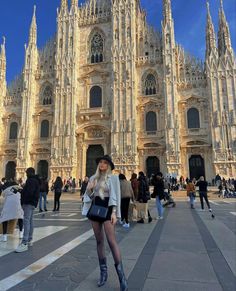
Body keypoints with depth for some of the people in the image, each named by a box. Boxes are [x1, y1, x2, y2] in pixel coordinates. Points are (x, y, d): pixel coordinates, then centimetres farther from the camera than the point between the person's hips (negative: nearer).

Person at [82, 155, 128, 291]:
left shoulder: (113, 177, -3)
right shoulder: (93, 178, 9)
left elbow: (116, 196, -8)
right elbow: (89, 196, 14)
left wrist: (114, 212, -17)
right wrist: (89, 189, -8)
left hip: (107, 209, -5)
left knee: (112, 241, -12)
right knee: (99, 241, 10)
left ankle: (121, 275, -5)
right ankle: (103, 272, 22)